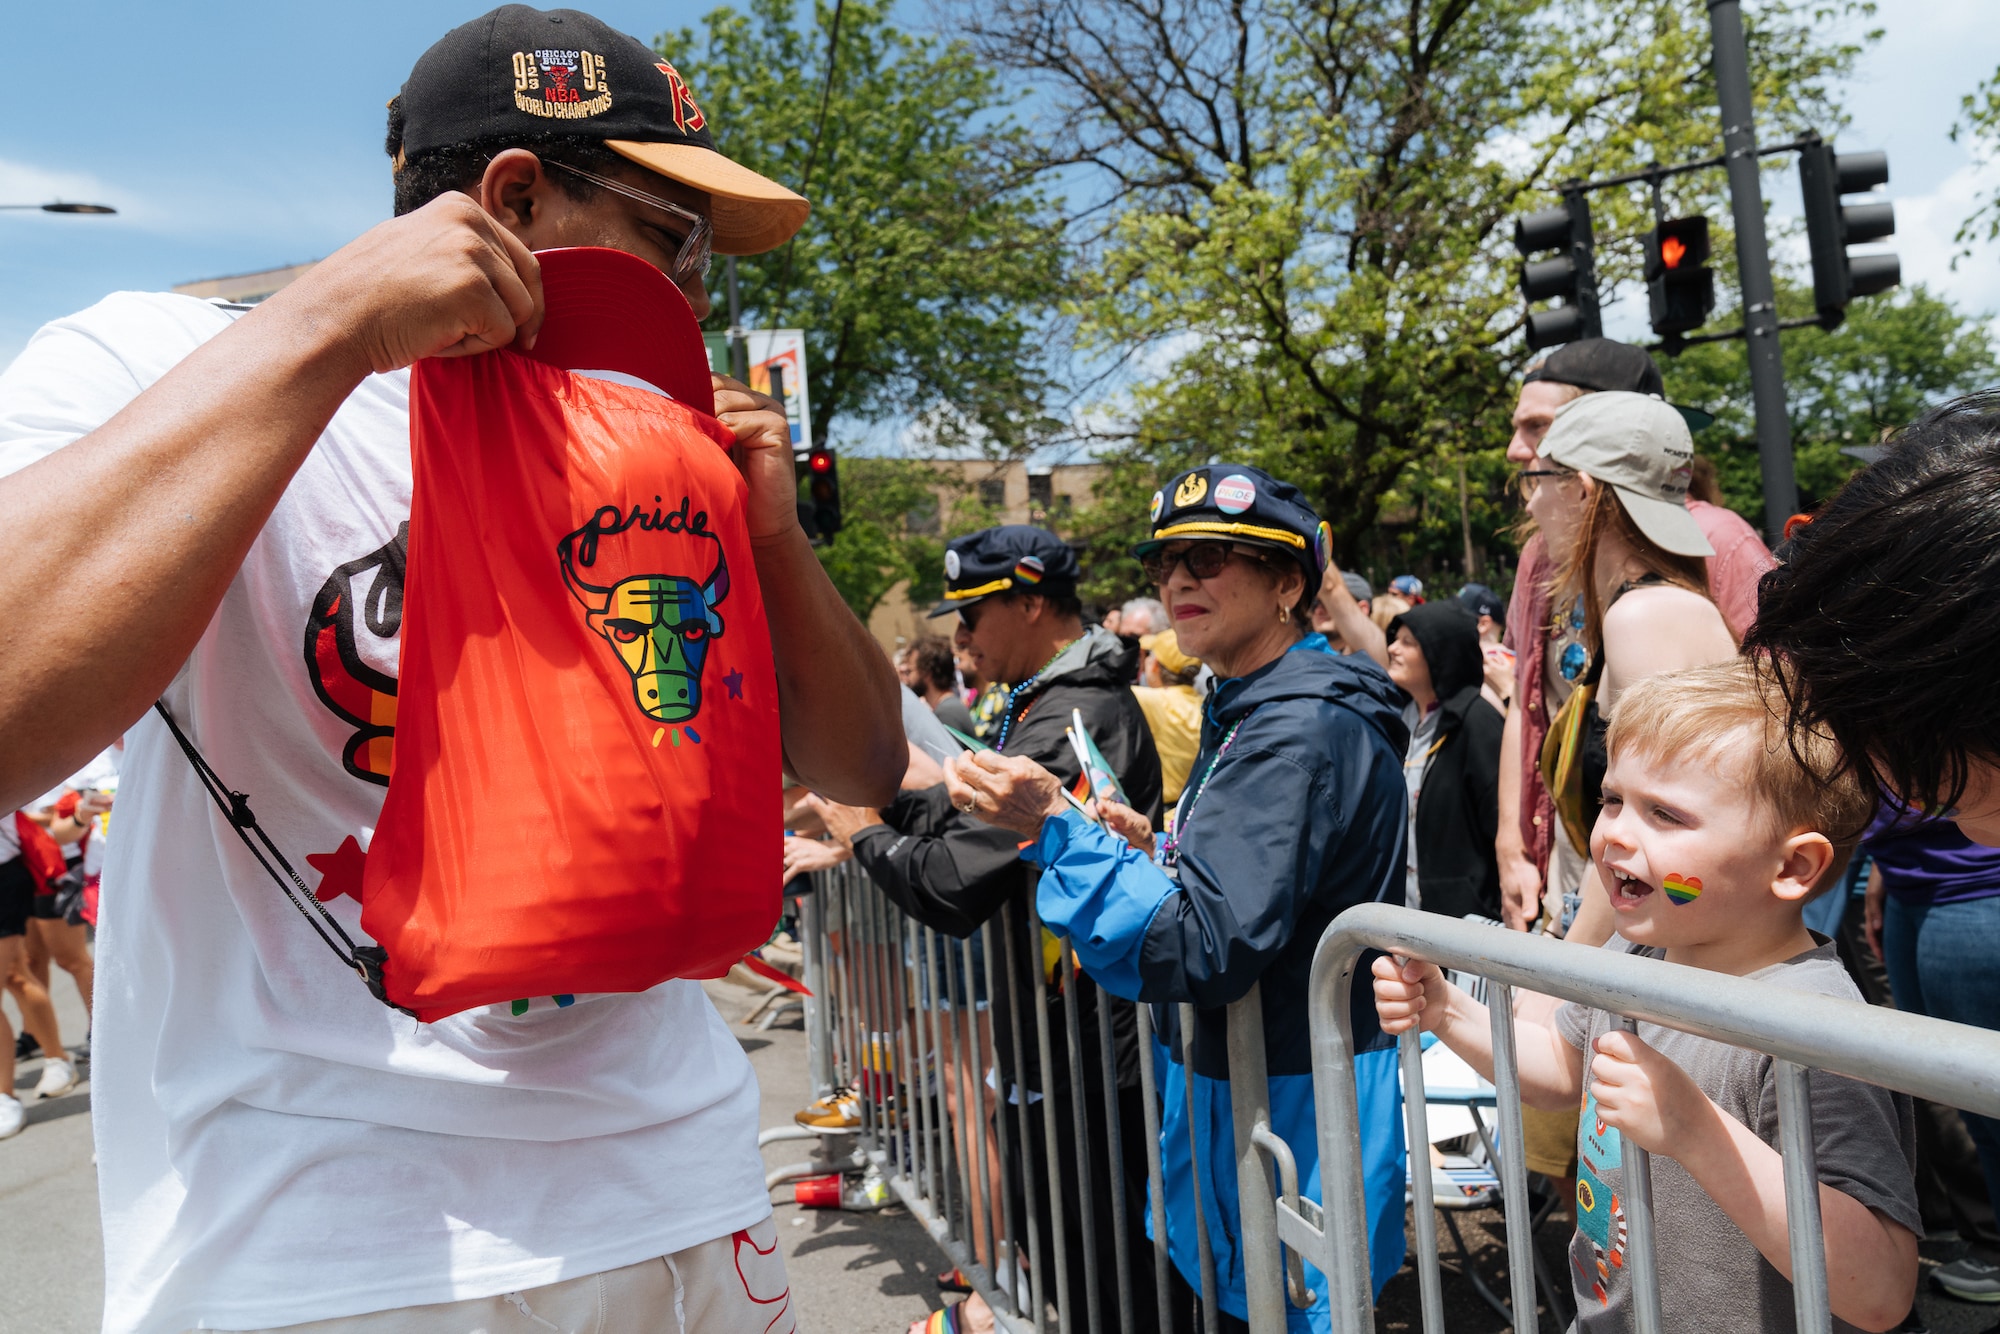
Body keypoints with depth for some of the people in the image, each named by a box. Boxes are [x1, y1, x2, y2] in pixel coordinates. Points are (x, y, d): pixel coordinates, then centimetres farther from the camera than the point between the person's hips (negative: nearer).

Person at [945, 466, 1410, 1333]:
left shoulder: (1299, 730, -21)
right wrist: (1152, 850, 3)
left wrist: (1058, 830, -28)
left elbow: (1208, 950, -26)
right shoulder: (1250, 714, 11)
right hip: (1229, 1087, 10)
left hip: (1290, 1111, -10)